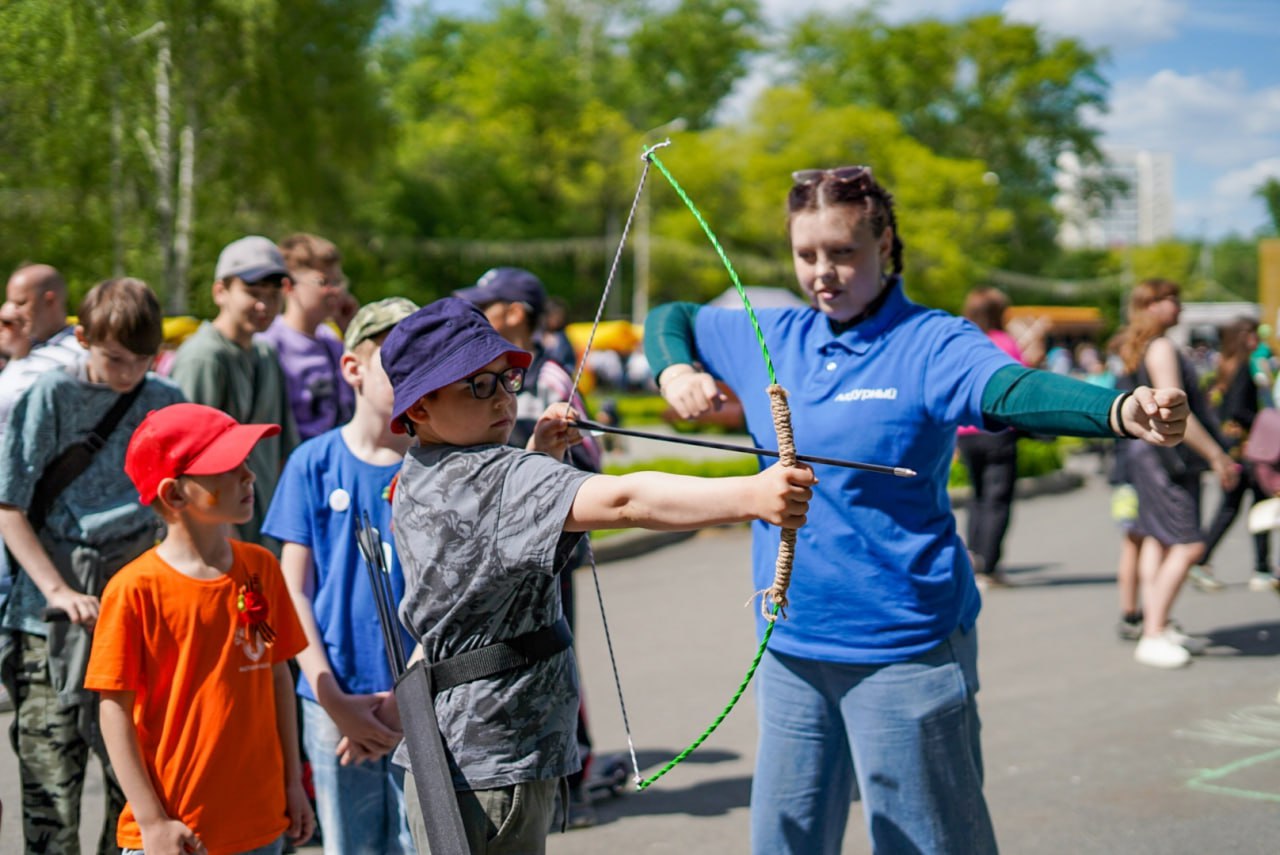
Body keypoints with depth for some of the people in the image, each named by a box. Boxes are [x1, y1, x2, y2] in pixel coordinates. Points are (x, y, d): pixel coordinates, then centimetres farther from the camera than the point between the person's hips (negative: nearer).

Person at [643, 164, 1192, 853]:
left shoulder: (932, 344, -10)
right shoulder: (771, 338, 7)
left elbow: (1015, 390, -30)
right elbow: (670, 318, 23)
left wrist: (1122, 410, -50)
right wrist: (675, 370, 1)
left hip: (904, 648, -5)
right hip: (790, 647, 6)